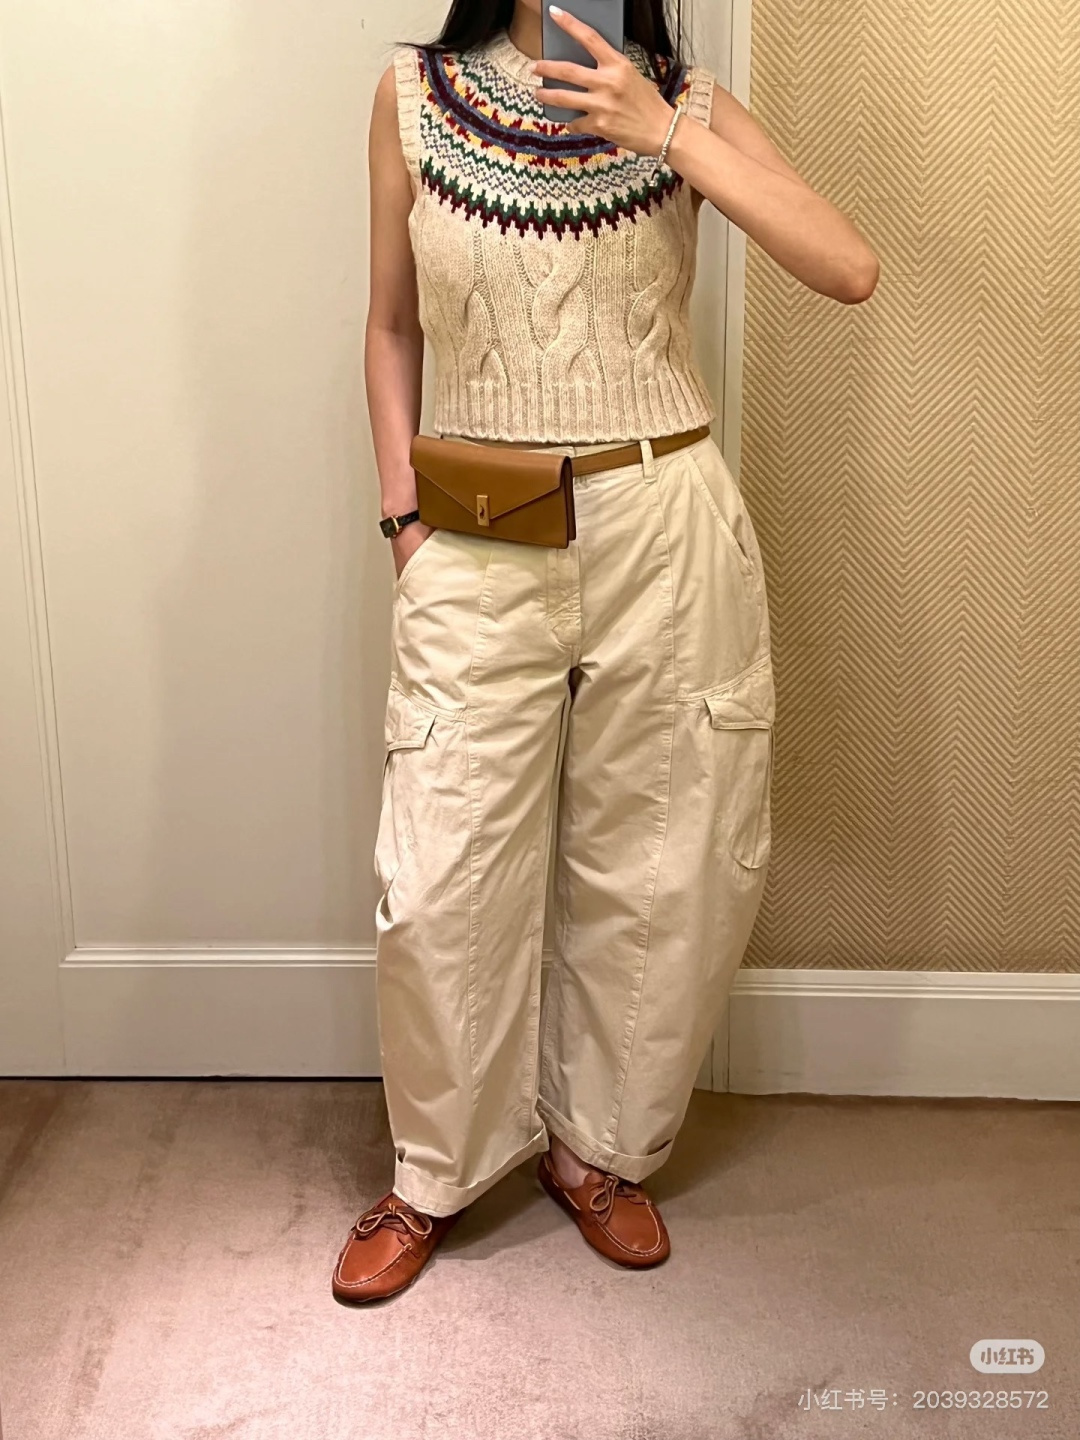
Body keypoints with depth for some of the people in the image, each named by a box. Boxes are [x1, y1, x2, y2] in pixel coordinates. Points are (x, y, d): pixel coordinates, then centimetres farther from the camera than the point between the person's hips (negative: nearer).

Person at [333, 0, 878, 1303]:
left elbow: (849, 270, -10)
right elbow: (392, 324, 11)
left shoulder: (687, 106, 3)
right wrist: (402, 510, 3)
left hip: (664, 526, 1)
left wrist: (665, 134, -15)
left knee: (661, 870, 9)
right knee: (443, 885, 2)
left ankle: (600, 1146, 32)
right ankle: (437, 1172, 26)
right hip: (480, 544, 0)